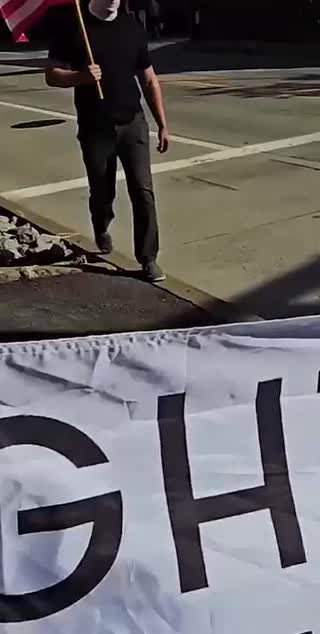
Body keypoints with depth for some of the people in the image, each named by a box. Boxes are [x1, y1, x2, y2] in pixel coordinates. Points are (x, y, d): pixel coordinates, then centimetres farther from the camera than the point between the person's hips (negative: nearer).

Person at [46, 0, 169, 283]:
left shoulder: (132, 28, 6)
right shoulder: (74, 28, -2)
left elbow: (149, 80, 10)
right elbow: (52, 74, -3)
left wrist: (162, 125, 6)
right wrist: (81, 76, -24)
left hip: (133, 123, 1)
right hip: (94, 128, -1)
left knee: (143, 191, -6)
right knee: (101, 192, 12)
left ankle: (148, 258, -1)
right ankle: (102, 231, 44)